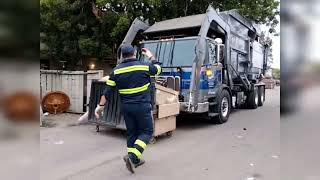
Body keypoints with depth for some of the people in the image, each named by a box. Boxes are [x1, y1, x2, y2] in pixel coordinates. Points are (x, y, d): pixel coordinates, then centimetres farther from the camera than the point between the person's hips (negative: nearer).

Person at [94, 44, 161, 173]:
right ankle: (132, 156, -8)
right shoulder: (144, 66, -6)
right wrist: (151, 56, 28)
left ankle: (135, 160, 26)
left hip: (126, 107, 4)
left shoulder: (116, 70, 2)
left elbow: (108, 90, 0)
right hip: (142, 106, -4)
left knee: (132, 133, 16)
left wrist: (101, 105, 7)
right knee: (146, 131, 7)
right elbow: (158, 69, 14)